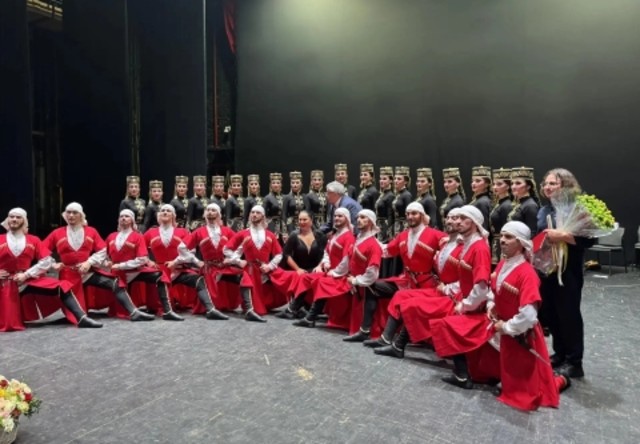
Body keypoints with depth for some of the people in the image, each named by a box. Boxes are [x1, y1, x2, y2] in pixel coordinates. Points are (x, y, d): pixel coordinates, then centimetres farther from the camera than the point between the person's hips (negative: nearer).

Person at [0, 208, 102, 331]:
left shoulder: (33, 240, 3)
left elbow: (47, 261, -1)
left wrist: (26, 274, -10)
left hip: (29, 280, 1)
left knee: (62, 287, -22)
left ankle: (82, 318, -29)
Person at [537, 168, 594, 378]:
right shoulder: (544, 210, 11)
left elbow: (589, 238, -20)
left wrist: (561, 236, -26)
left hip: (568, 271, -7)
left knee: (569, 315, 2)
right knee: (549, 314, 13)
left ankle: (574, 362, 15)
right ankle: (559, 353, 29)